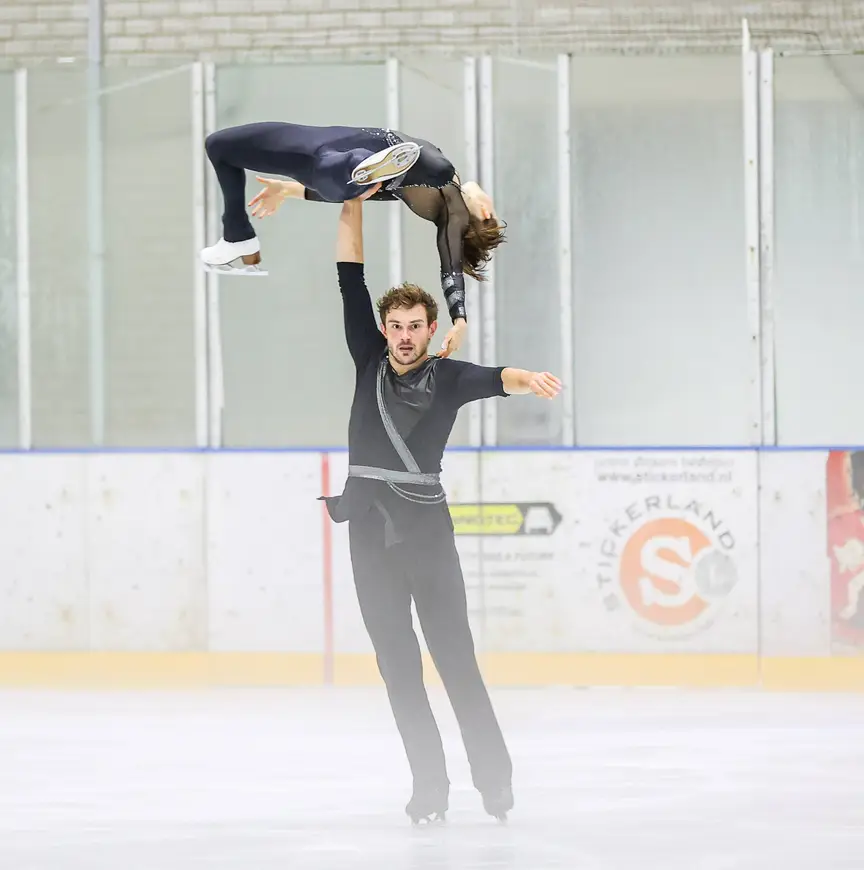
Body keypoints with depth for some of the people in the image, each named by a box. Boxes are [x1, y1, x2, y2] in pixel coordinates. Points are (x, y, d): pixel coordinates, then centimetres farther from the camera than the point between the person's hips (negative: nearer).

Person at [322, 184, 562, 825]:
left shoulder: (448, 377, -1)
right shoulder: (369, 361, 8)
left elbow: (493, 381, -21)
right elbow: (351, 281, 6)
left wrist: (525, 379, -44)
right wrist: (353, 202, 3)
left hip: (426, 529, -3)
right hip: (369, 530, 3)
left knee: (456, 657, -6)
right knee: (397, 665, 2)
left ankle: (496, 780, -1)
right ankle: (430, 786, 4)